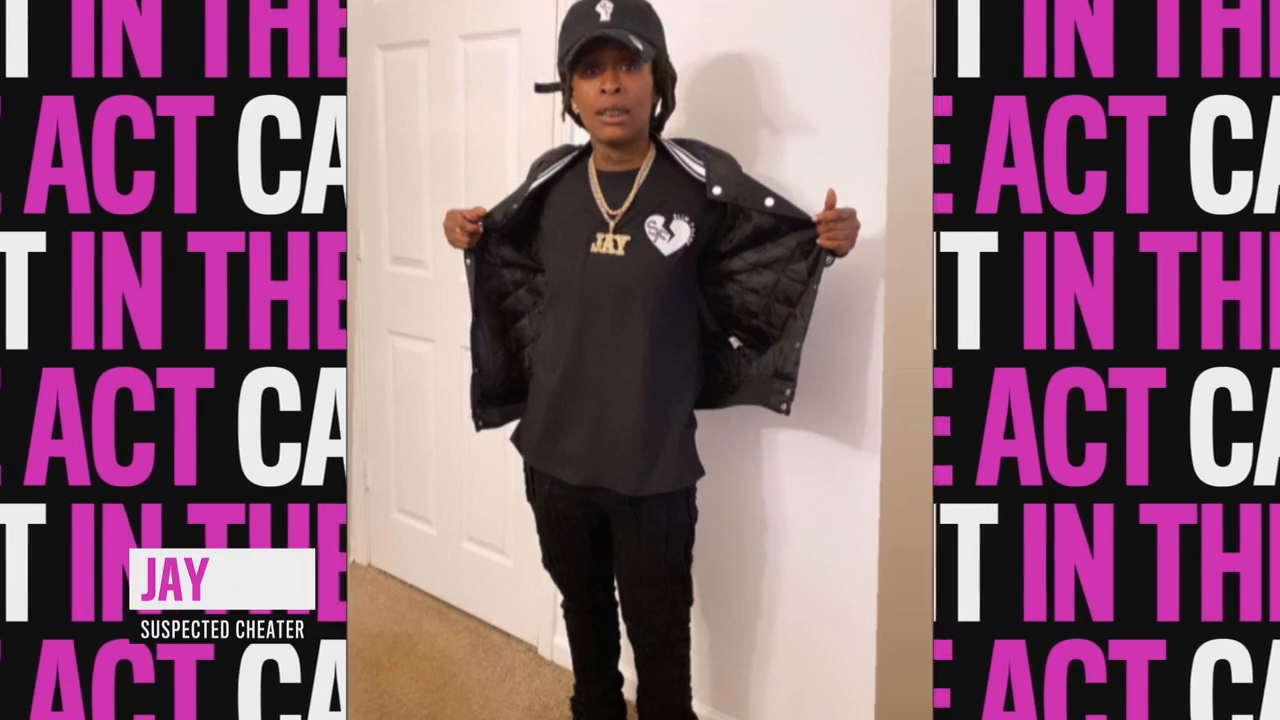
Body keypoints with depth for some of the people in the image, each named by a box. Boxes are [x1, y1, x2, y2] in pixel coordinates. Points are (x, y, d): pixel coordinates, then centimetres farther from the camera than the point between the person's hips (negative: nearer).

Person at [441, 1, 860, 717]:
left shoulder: (703, 181, -14)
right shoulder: (550, 182, -3)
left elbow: (779, 254, 0)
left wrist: (828, 239, -19)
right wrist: (472, 237, -1)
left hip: (653, 464, -4)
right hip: (555, 453, 4)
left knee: (659, 631, 12)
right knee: (583, 607, 26)